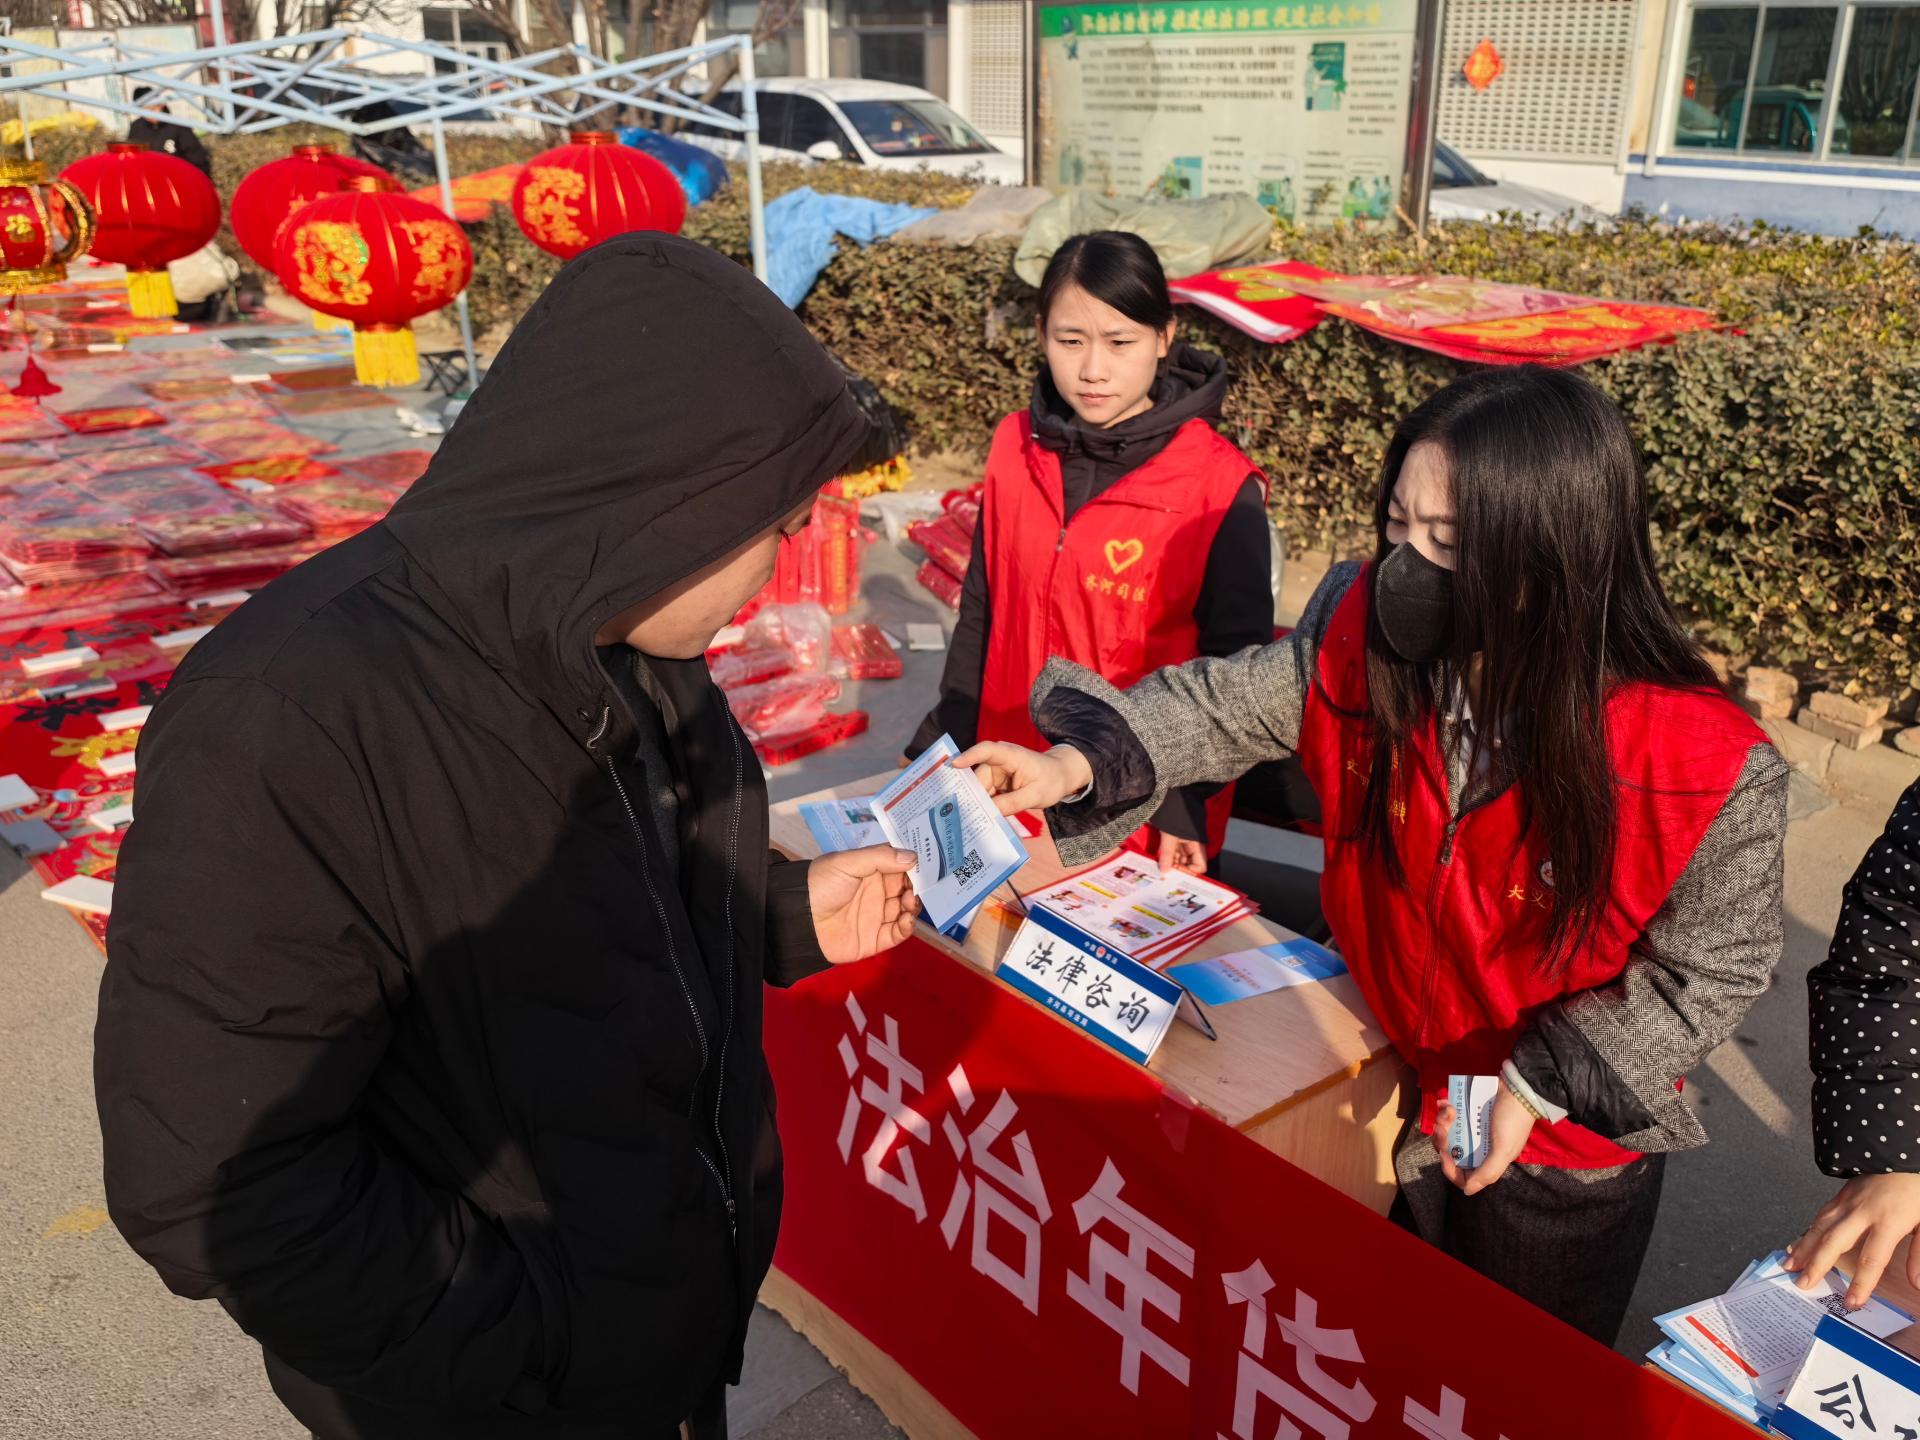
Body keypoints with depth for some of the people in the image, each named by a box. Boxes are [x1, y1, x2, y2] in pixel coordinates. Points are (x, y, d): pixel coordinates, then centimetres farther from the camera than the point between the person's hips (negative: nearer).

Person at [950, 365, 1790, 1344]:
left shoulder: (1703, 767, -30)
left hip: (1572, 1153, -3)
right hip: (1395, 1098, 3)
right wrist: (1082, 760, -21)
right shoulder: (1365, 639, -20)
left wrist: (1545, 1081, -21)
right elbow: (1230, 703, -7)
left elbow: (1711, 969, -17)